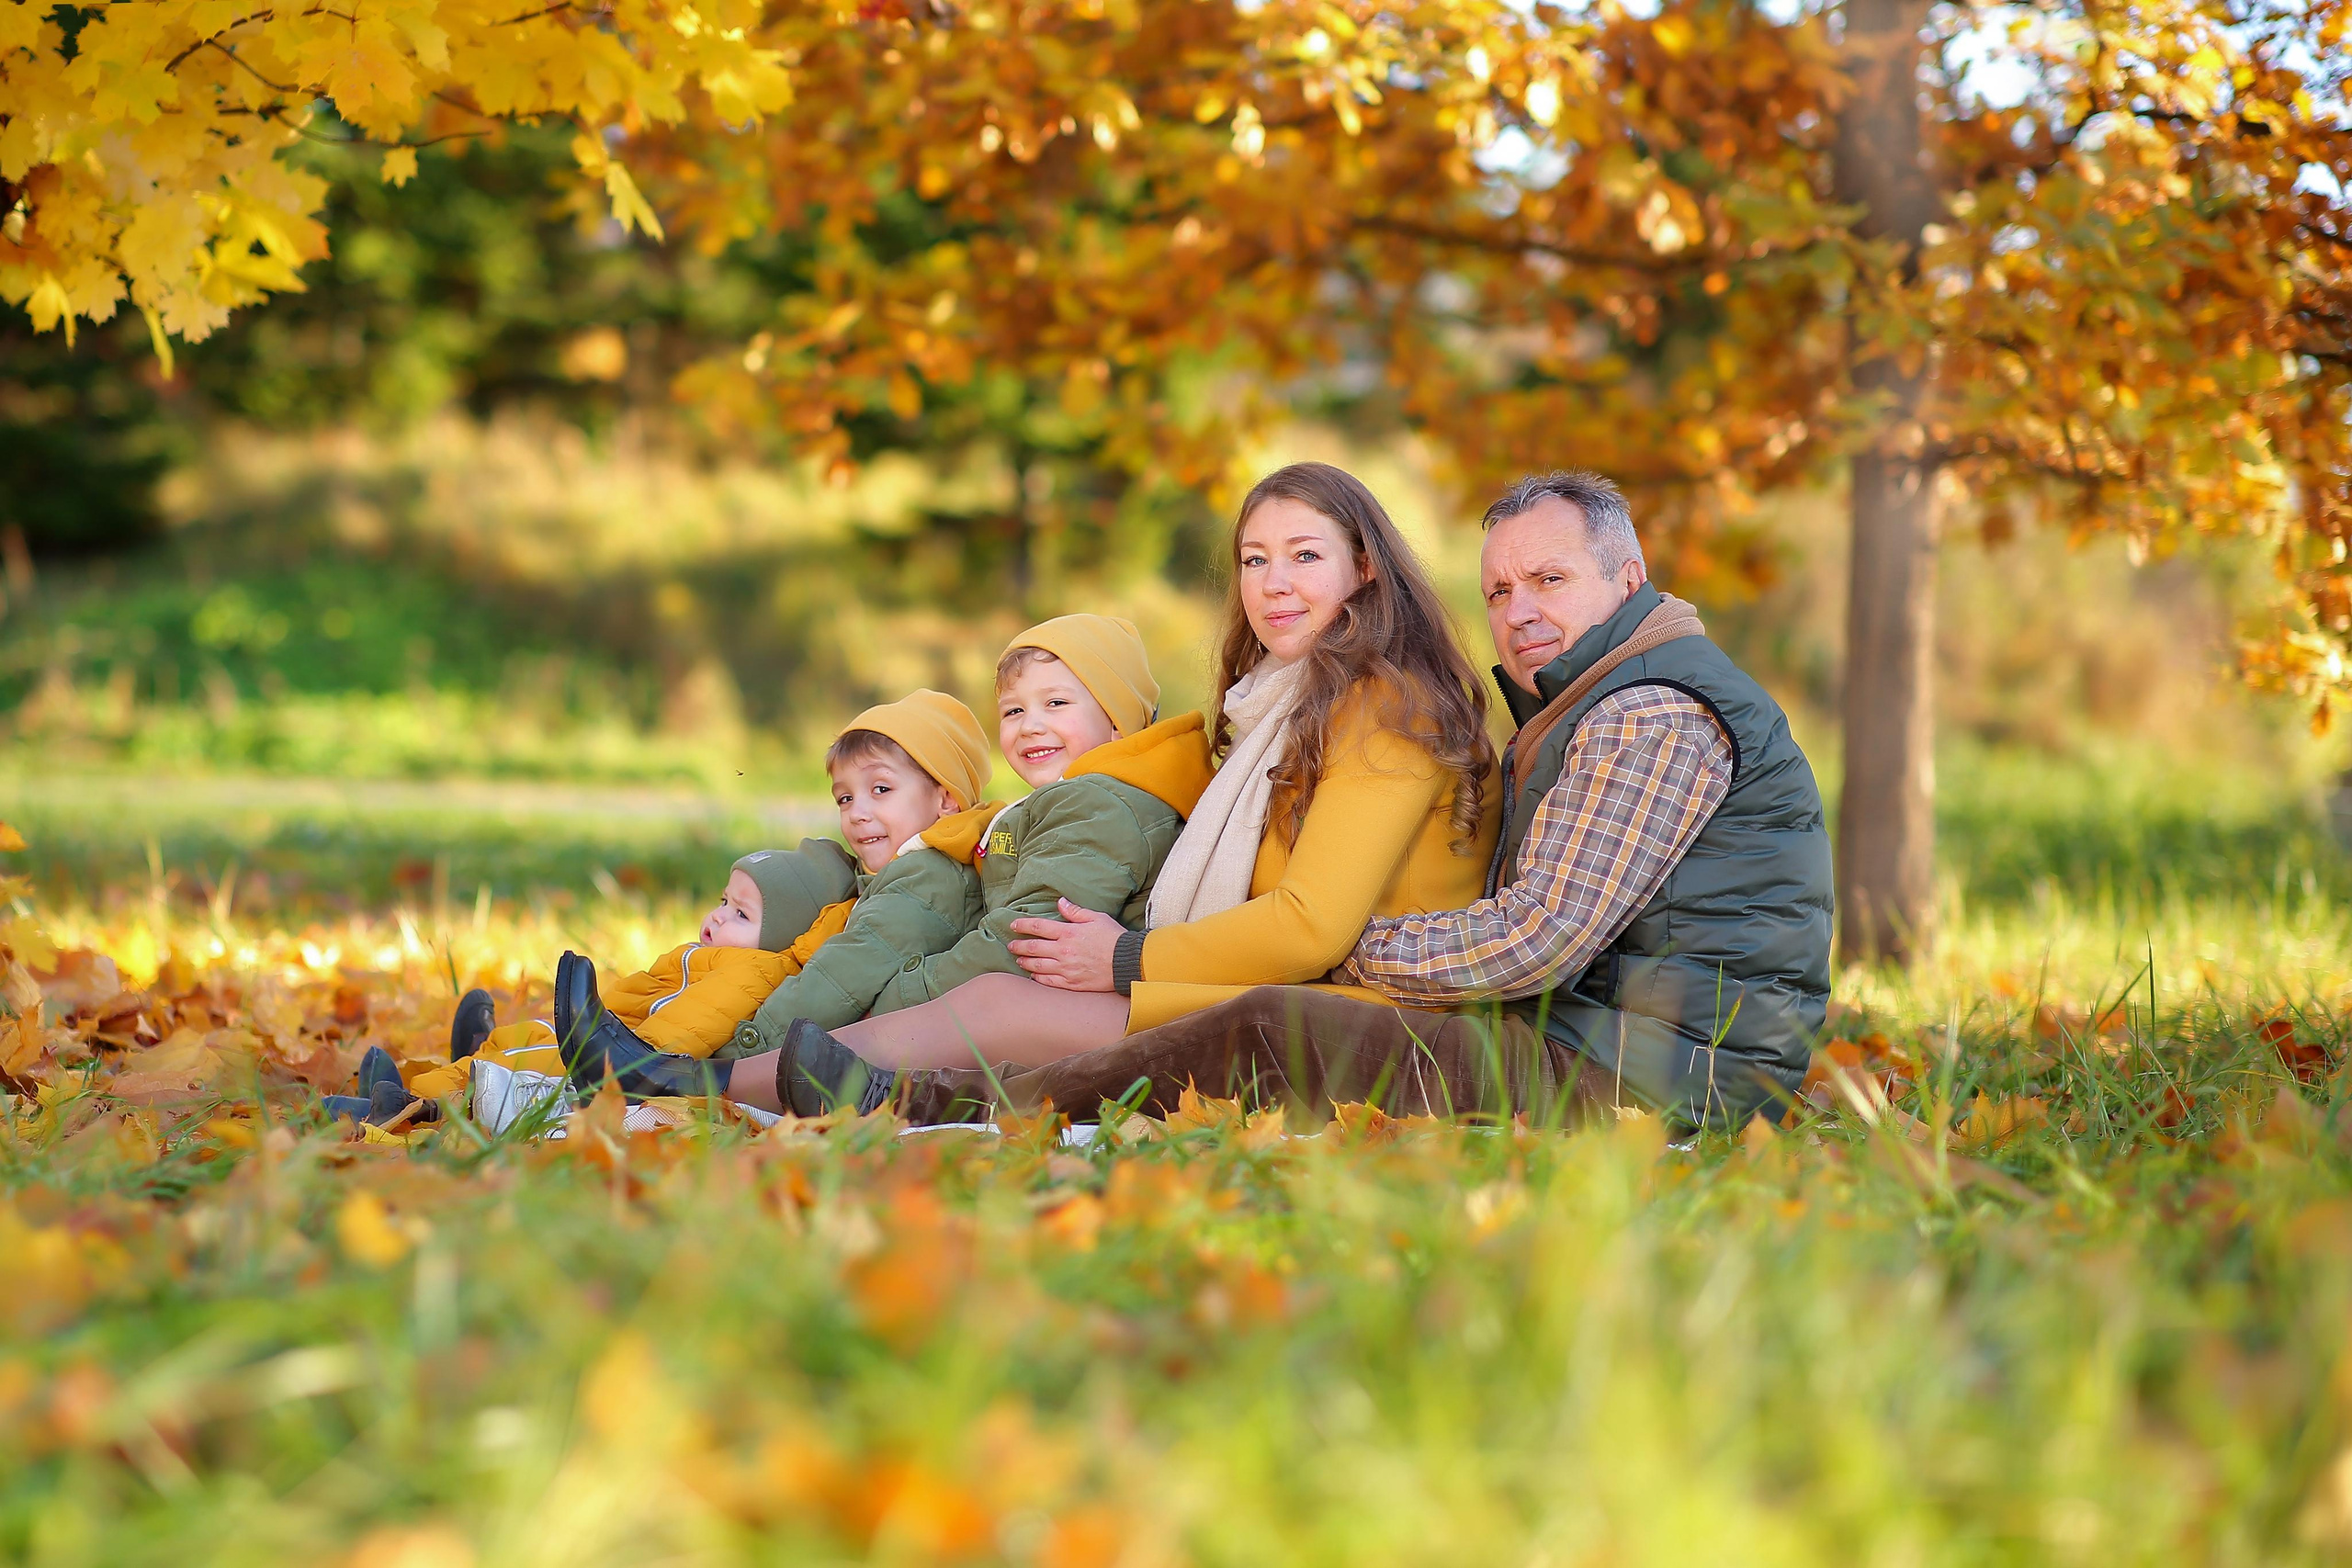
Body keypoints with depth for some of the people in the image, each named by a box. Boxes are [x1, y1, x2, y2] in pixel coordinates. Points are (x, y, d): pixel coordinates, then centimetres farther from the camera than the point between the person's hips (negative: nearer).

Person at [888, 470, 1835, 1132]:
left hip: (1640, 1080, -10)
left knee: (1276, 1030, -15)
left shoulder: (1651, 719, -12)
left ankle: (984, 1115, -7)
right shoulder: (1583, 711, 24)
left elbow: (1538, 941, -19)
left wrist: (1347, 947, -6)